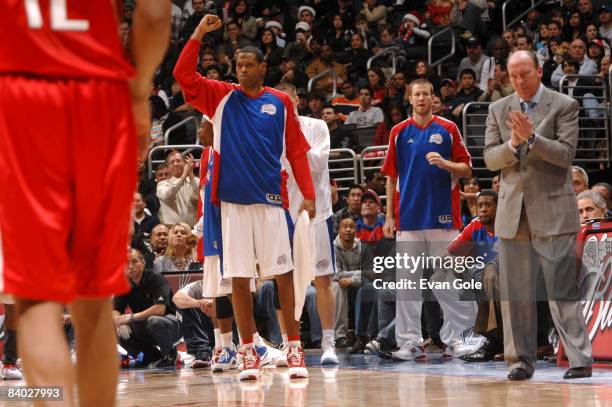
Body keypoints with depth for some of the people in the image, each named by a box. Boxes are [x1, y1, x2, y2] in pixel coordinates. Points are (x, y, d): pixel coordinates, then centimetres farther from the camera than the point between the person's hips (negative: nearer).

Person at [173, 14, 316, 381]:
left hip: (270, 199, -1)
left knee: (283, 274, -2)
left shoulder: (280, 102, 6)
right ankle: (249, 353, 8)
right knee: (239, 278, 2)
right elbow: (184, 76, -4)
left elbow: (297, 151, 5)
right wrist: (198, 35, -11)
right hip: (233, 200, 1)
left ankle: (295, 349, 3)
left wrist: (309, 195, -4)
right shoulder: (222, 96, 7)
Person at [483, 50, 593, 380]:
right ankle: (521, 360, 10)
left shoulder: (564, 106, 1)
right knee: (515, 290, 4)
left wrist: (531, 138, -21)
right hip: (512, 211, 4)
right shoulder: (499, 110, 13)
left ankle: (580, 359, -7)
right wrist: (513, 144, -13)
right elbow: (490, 158, 7)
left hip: (552, 210, -4)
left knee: (562, 287, -8)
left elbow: (566, 153, -8)